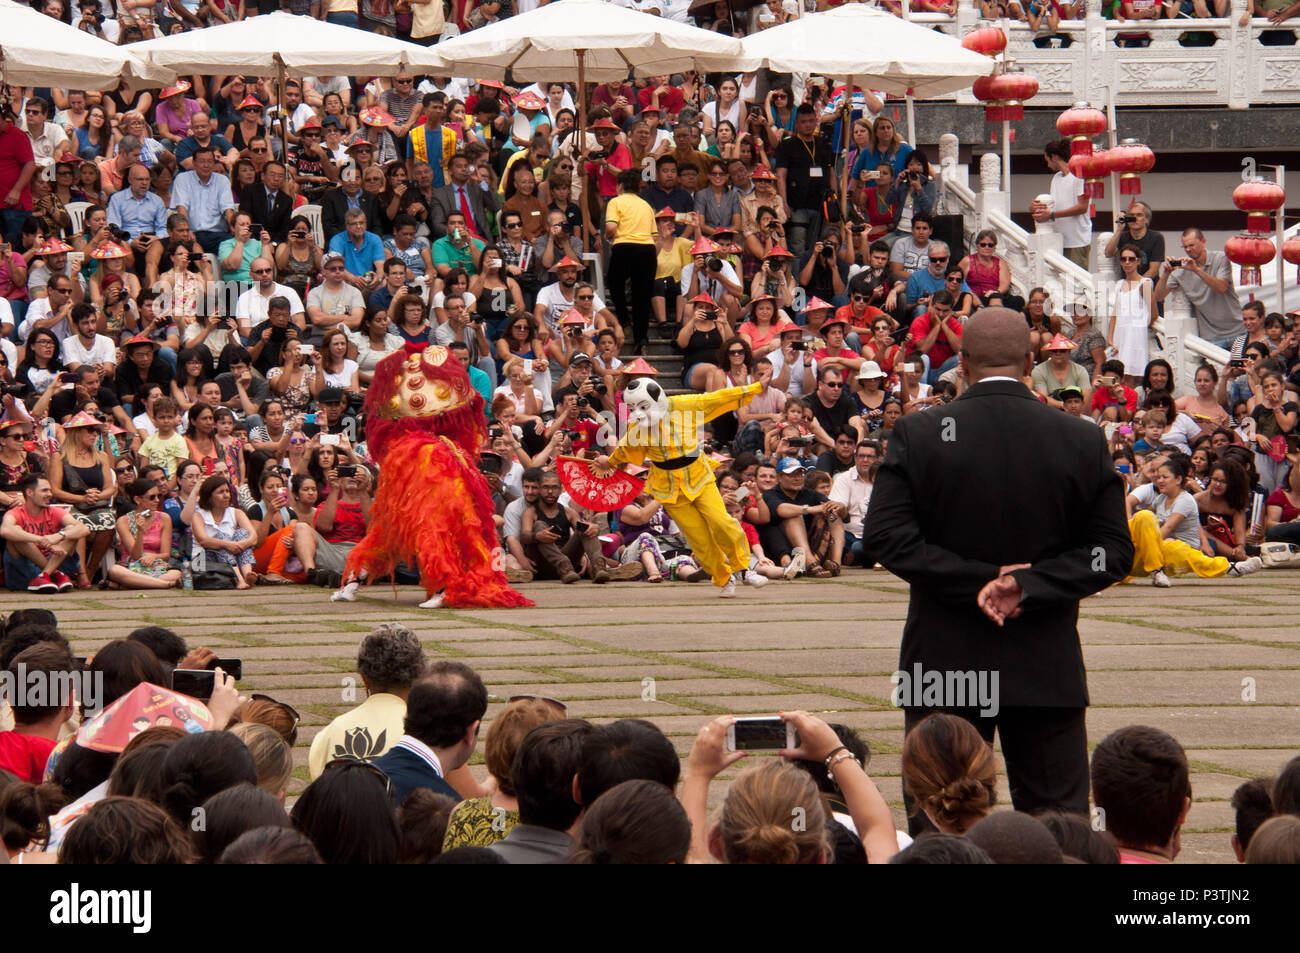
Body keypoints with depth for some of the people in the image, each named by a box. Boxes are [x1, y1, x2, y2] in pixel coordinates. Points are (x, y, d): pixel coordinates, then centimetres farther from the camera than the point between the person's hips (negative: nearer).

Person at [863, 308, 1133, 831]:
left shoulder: (917, 435, -5)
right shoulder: (1084, 441, -1)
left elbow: (883, 537, -11)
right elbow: (1112, 551, -3)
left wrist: (975, 580, -12)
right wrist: (1030, 584, -9)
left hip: (945, 663, -1)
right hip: (1049, 669, 1)